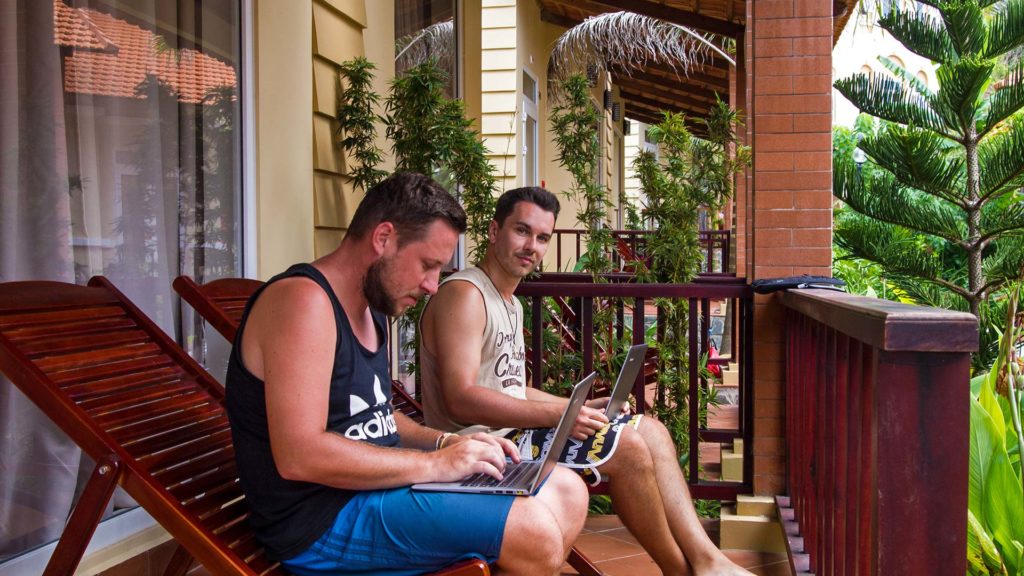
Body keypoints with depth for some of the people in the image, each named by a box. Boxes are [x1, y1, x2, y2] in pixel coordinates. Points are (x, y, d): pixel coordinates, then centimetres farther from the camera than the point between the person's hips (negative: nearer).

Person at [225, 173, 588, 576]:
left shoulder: (371, 310, 14)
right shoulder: (303, 300, -18)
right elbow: (299, 456, -27)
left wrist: (445, 442, 6)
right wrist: (434, 463, -20)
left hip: (377, 484, 10)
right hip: (324, 519, -10)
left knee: (566, 493, 7)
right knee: (534, 531, -23)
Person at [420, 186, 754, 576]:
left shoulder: (511, 304, 19)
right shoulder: (464, 294, -14)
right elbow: (461, 400, -23)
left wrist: (578, 407, 7)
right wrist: (557, 414, -26)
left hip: (513, 429, 10)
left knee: (650, 430, 0)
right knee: (625, 447, -20)